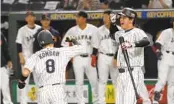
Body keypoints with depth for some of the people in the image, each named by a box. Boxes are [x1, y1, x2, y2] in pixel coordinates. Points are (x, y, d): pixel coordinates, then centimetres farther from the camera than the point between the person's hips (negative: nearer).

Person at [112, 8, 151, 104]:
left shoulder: (137, 32, -10)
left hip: (134, 72, -9)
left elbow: (146, 41, -31)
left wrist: (132, 44, -47)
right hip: (121, 73, 9)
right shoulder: (119, 34, 15)